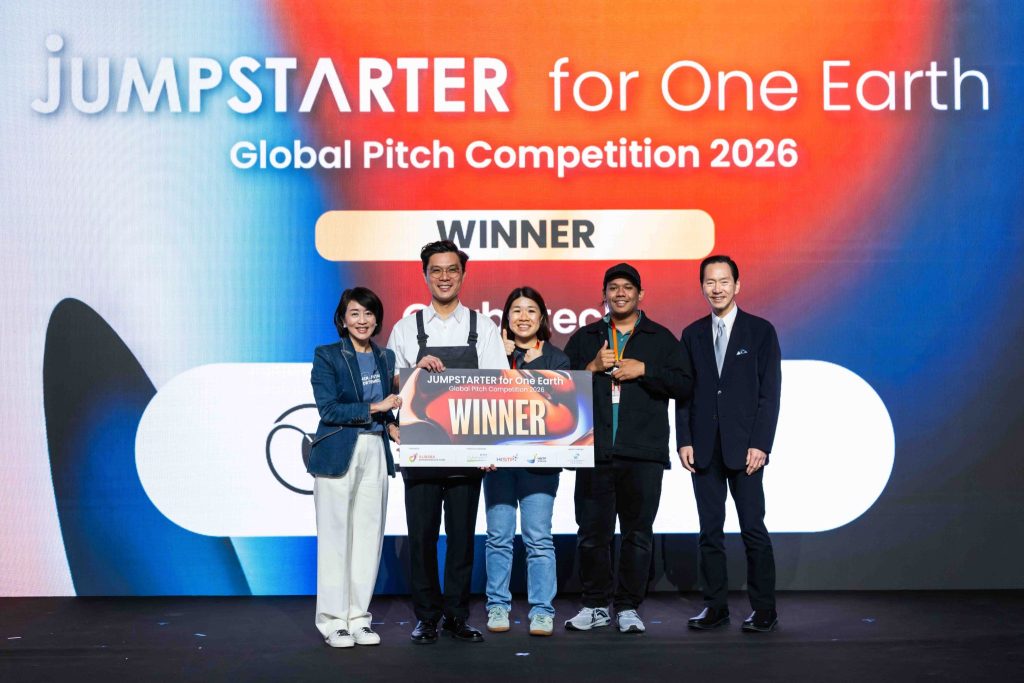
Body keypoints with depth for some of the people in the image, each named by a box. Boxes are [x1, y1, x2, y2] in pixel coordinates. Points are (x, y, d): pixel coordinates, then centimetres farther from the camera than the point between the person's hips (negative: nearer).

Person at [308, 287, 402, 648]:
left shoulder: (386, 358, 14)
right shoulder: (327, 356, -2)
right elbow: (328, 409, -10)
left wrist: (392, 425, 1)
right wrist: (375, 409, -12)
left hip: (376, 452, 5)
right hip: (338, 452, -5)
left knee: (369, 534, 5)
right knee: (335, 536, -2)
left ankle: (358, 617, 14)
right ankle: (332, 620, 7)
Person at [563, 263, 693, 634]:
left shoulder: (661, 339, 11)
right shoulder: (584, 338, 15)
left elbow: (684, 384, 2)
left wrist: (644, 370, -9)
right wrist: (592, 367, -6)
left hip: (643, 454, -1)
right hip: (594, 451, 1)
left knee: (638, 533, 2)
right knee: (592, 532, 3)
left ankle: (629, 607, 12)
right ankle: (595, 606, 15)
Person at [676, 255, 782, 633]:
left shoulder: (760, 331, 2)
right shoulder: (692, 335, 11)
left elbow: (770, 392, -2)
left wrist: (760, 444, -10)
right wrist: (684, 441, 0)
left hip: (744, 446, -3)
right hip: (704, 449, 3)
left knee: (753, 529, -2)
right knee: (710, 531, 6)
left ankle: (764, 609, 8)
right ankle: (715, 606, 13)